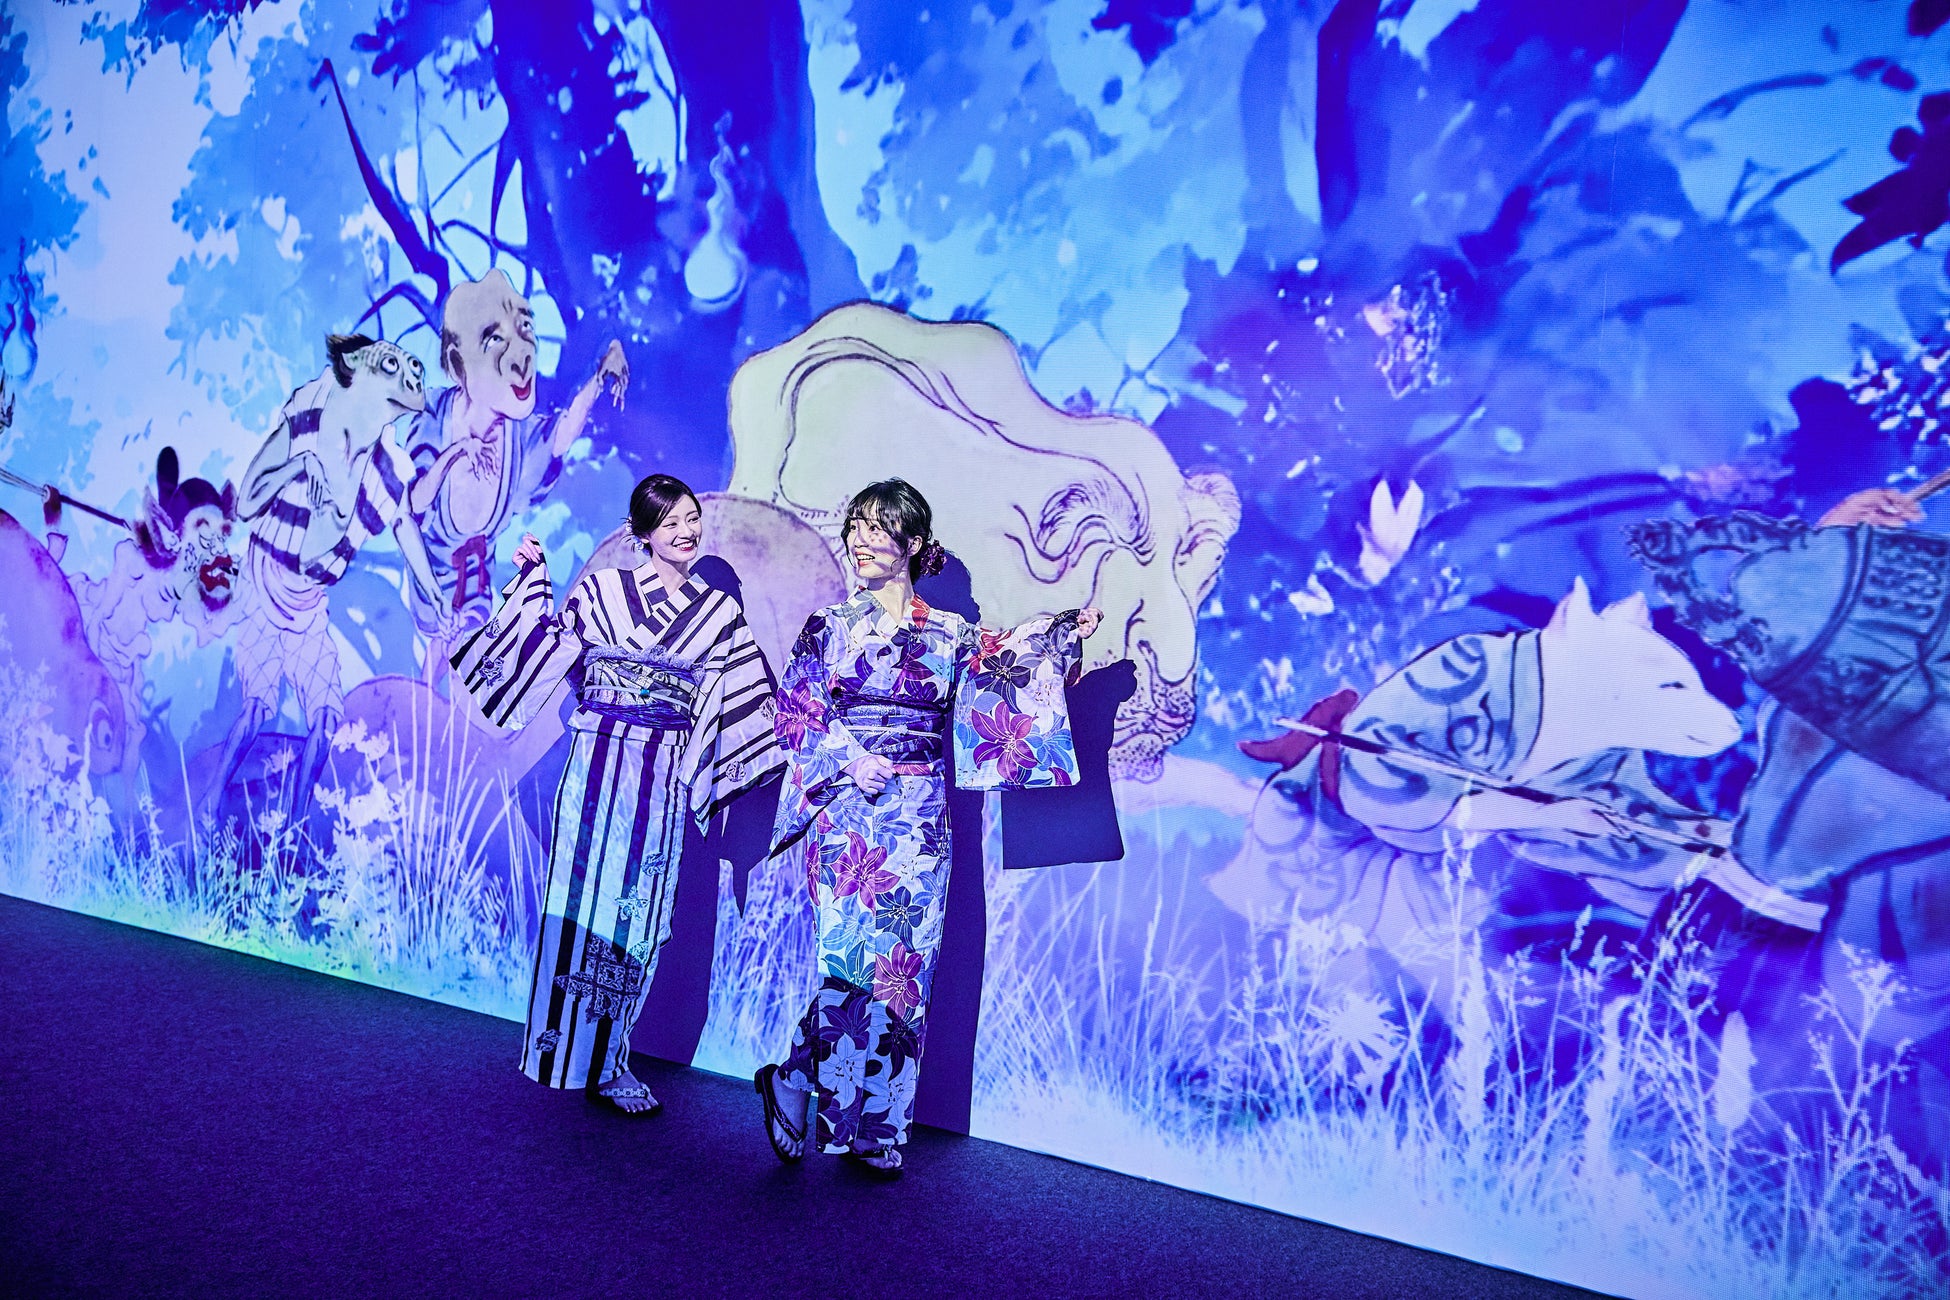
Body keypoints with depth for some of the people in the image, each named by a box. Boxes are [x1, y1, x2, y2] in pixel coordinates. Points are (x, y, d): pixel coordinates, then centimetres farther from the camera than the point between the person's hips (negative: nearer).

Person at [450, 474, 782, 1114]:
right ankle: (567, 1051, 12)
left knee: (637, 915, 6)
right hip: (598, 767, -2)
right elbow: (542, 648, 5)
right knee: (582, 900, 0)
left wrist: (786, 760, 10)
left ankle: (606, 1059, 19)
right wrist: (533, 579, 1)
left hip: (662, 781, 2)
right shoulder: (600, 590, 2)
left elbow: (739, 702, 12)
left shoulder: (720, 612, 9)